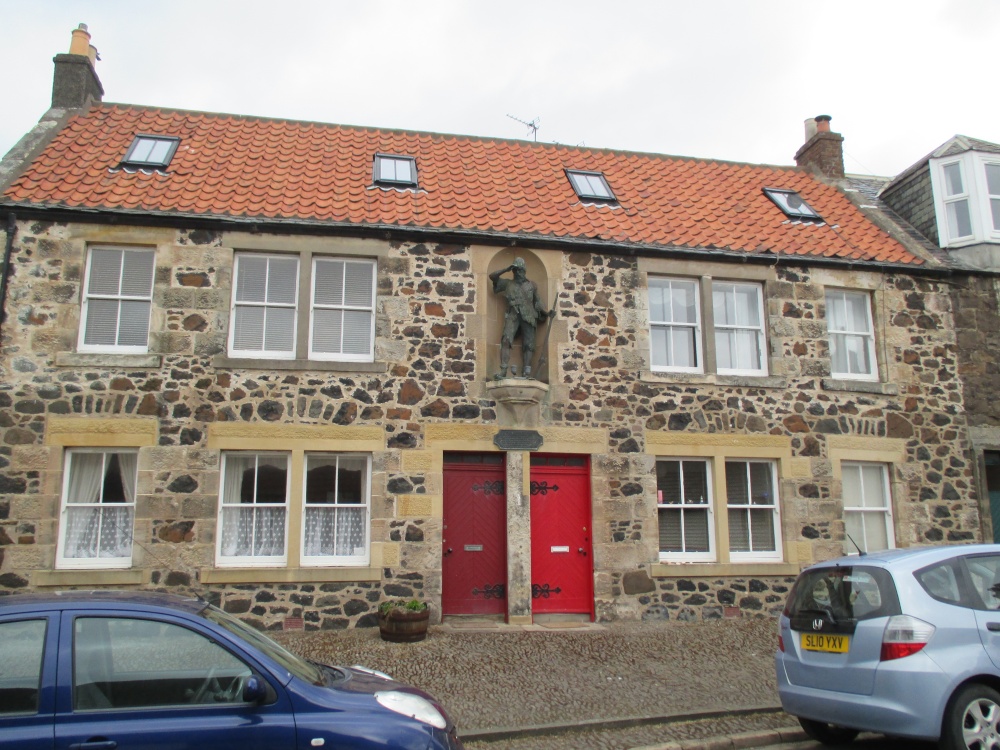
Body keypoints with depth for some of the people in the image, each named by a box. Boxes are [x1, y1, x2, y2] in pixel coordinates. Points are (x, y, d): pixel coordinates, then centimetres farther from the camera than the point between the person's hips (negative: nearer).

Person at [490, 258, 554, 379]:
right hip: (513, 316, -1)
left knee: (529, 345, -10)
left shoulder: (532, 285, 20)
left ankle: (527, 373, -17)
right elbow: (492, 276, 16)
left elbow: (537, 302, 15)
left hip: (528, 317, 1)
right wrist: (506, 269, 7)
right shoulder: (508, 284, 20)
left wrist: (547, 313, -1)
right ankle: (503, 371, -28)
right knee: (506, 340, -20)